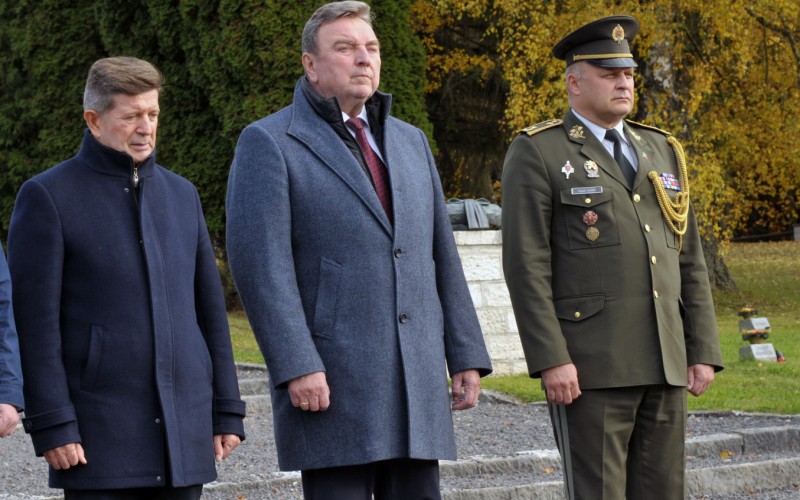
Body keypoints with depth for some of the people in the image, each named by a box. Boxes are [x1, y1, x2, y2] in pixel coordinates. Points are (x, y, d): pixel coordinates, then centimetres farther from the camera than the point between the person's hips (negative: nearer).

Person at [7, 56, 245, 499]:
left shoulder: (180, 194, 14)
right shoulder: (48, 196, -2)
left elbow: (210, 310, 17)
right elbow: (35, 321, -7)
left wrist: (227, 410, 12)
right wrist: (51, 425, -14)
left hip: (185, 429, 5)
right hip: (99, 436, -5)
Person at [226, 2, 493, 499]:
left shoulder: (410, 141, 18)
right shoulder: (269, 143, -2)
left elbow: (442, 256, 18)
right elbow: (259, 262, -11)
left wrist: (466, 355, 11)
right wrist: (296, 367, -19)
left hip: (417, 379, 6)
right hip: (329, 382, -6)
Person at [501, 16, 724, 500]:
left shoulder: (662, 151, 17)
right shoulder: (537, 155, -2)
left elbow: (689, 261, 17)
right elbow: (526, 265, -9)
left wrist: (704, 350, 9)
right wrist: (551, 360, -16)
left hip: (664, 365, 6)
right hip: (588, 366, -6)